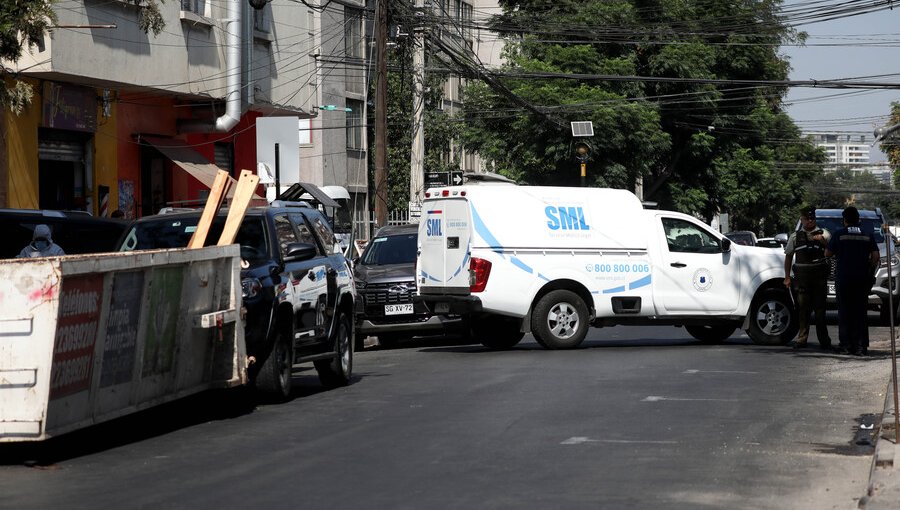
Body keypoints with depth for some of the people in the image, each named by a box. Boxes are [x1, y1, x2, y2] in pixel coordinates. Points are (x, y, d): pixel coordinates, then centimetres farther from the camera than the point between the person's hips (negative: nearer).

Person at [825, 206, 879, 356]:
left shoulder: (839, 235, -3)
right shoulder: (868, 236, 3)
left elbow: (828, 253, 2)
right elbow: (876, 256, -1)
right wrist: (870, 272, 12)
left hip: (843, 279, -2)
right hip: (862, 280, 2)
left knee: (845, 312, 6)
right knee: (860, 312, 6)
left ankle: (846, 345, 3)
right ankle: (860, 346, 1)